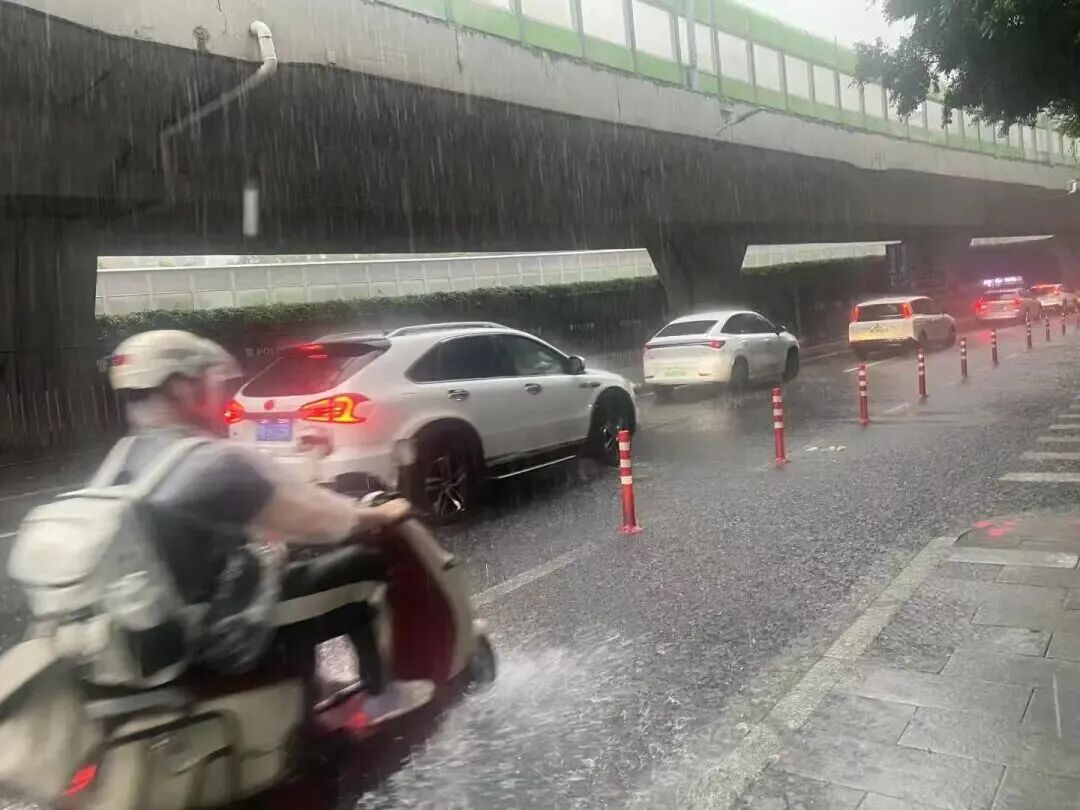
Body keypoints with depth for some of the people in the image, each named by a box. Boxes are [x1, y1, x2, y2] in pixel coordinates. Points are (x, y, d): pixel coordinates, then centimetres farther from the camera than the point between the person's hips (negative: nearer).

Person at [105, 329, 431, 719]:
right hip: (228, 635, -9)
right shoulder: (218, 462, -25)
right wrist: (382, 514, 2)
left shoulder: (125, 462, 4)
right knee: (363, 566, 1)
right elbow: (314, 516, -16)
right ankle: (381, 694, 19)